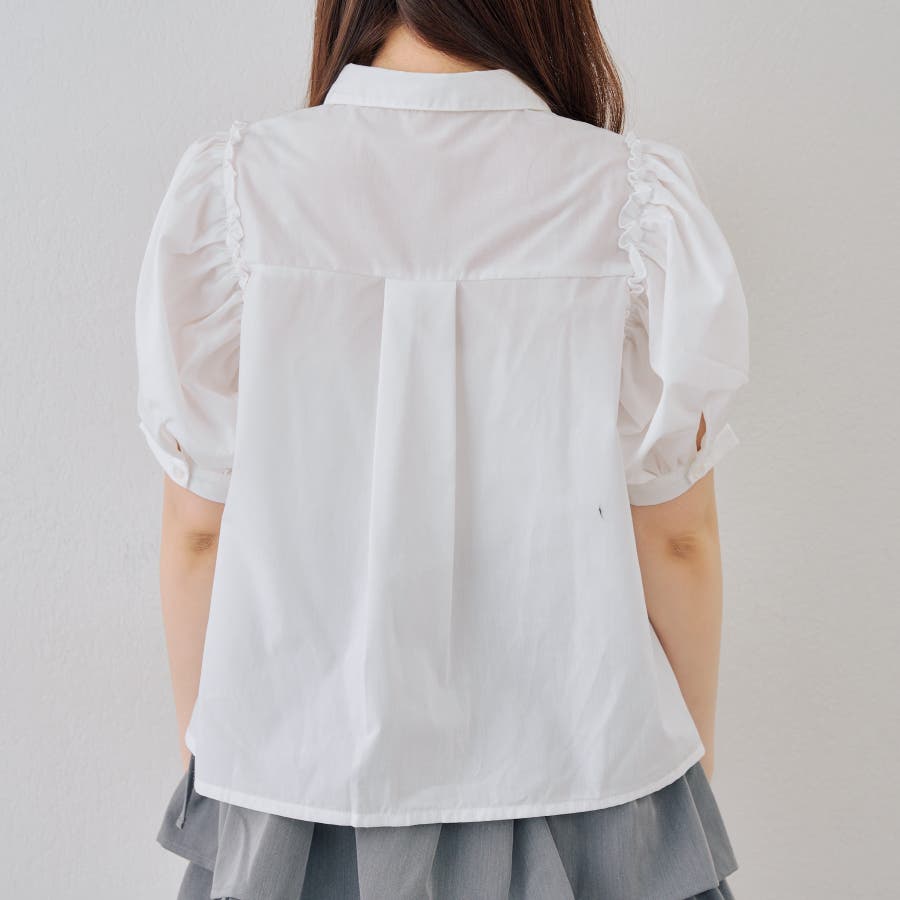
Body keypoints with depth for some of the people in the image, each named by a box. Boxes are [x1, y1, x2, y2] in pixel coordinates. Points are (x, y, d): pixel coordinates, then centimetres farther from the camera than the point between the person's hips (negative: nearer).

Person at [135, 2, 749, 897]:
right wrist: (695, 754, 9)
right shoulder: (637, 196, -10)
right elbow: (675, 536, -7)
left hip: (304, 783, 1)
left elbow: (198, 529, -6)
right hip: (580, 776, 0)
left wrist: (204, 752, 9)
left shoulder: (231, 188, -10)